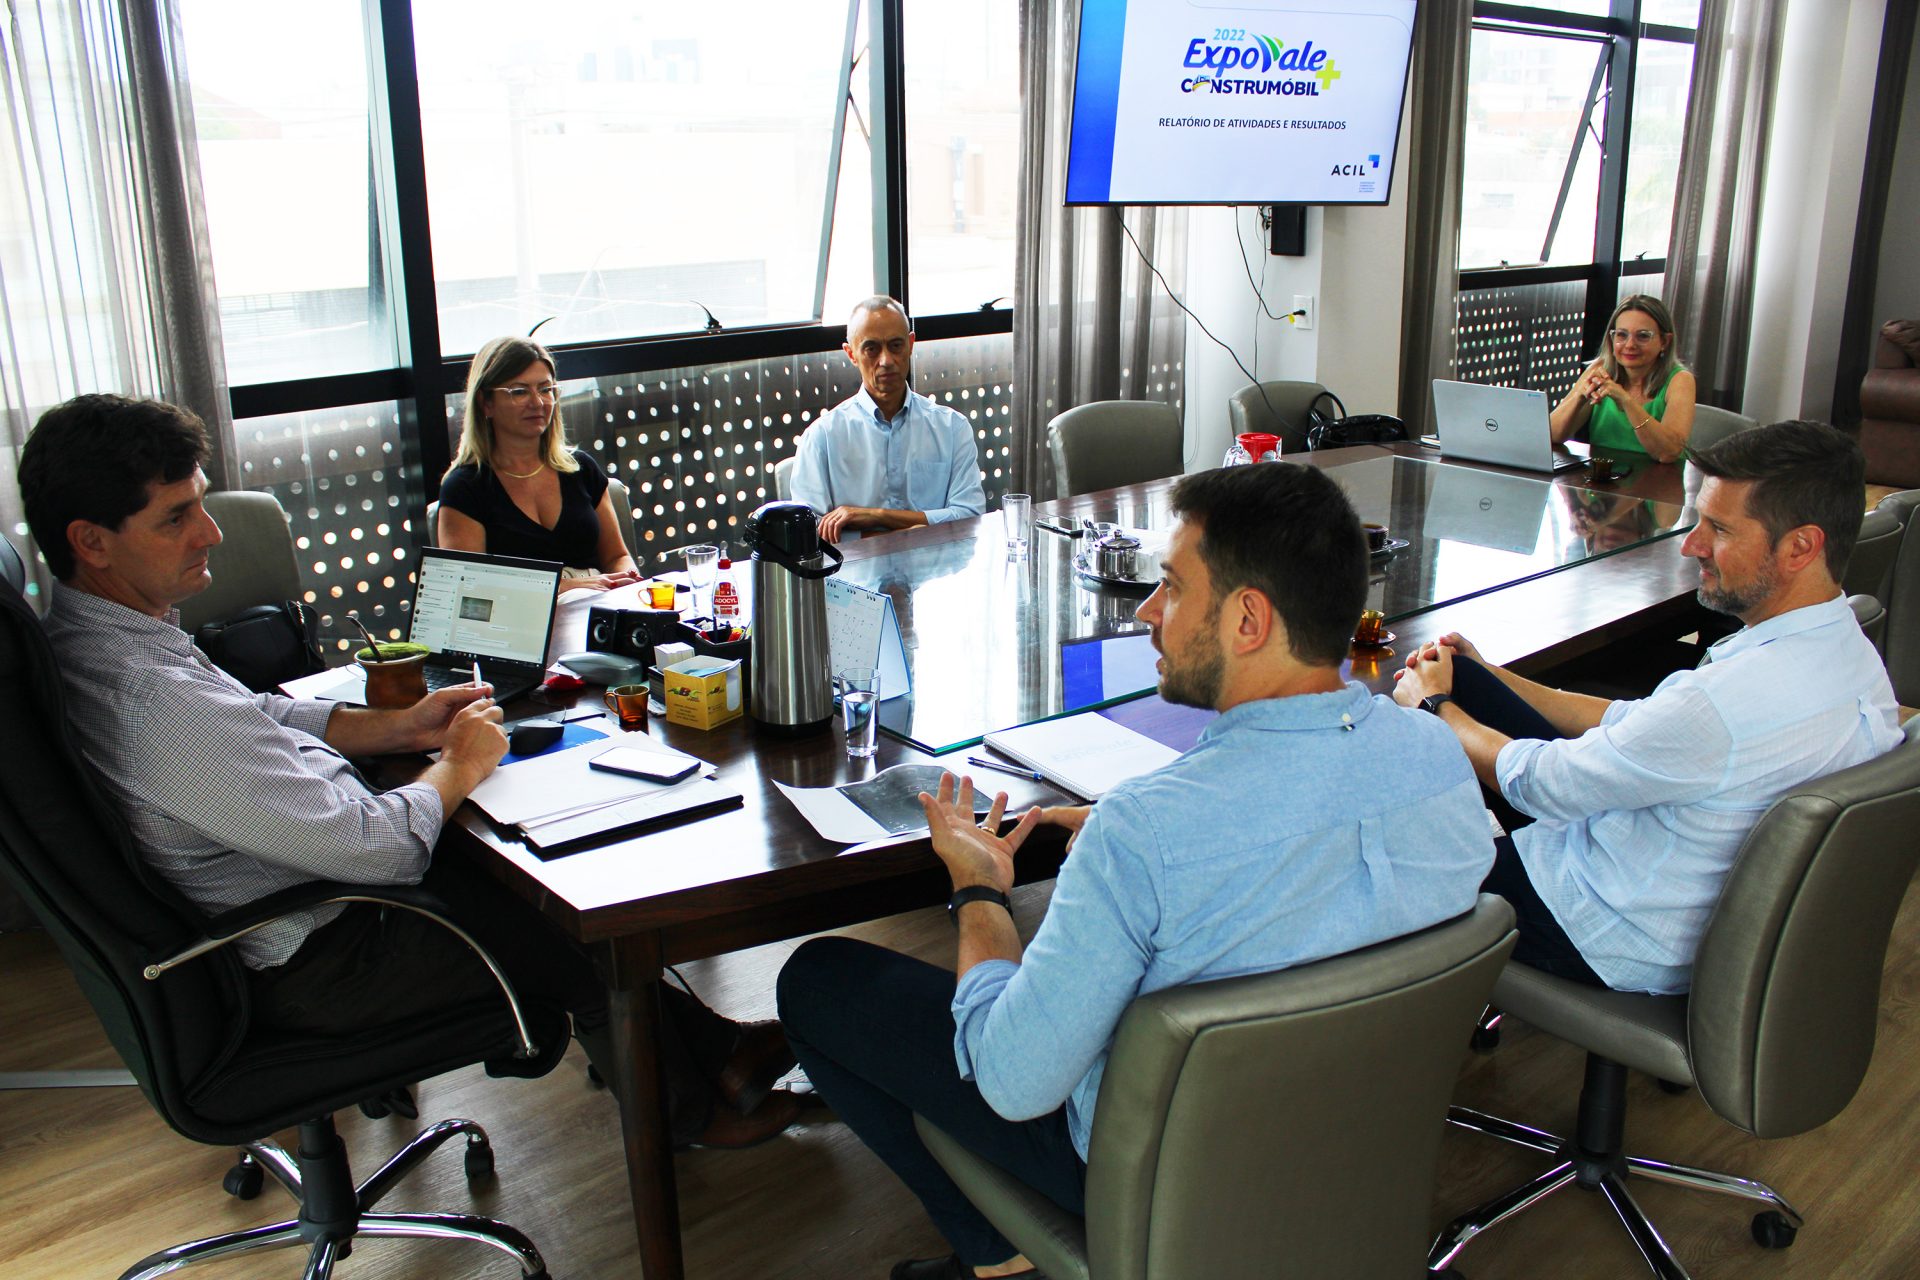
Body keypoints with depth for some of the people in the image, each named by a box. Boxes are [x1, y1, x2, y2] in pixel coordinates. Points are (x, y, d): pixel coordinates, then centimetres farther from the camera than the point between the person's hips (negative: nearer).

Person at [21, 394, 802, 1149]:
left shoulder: (86, 632, -2)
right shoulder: (152, 698, -35)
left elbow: (258, 718, 14)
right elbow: (379, 850, -31)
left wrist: (398, 727, 2)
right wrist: (459, 766, -12)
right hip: (314, 964, -10)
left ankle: (704, 1043, 29)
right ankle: (688, 1107, 30)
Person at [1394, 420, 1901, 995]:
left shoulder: (1730, 699, -34)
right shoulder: (1849, 651, -3)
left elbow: (1537, 783, -21)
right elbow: (1638, 725, 8)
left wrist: (1435, 704, -3)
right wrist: (1486, 677, 10)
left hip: (1617, 945, -8)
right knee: (1457, 675, 3)